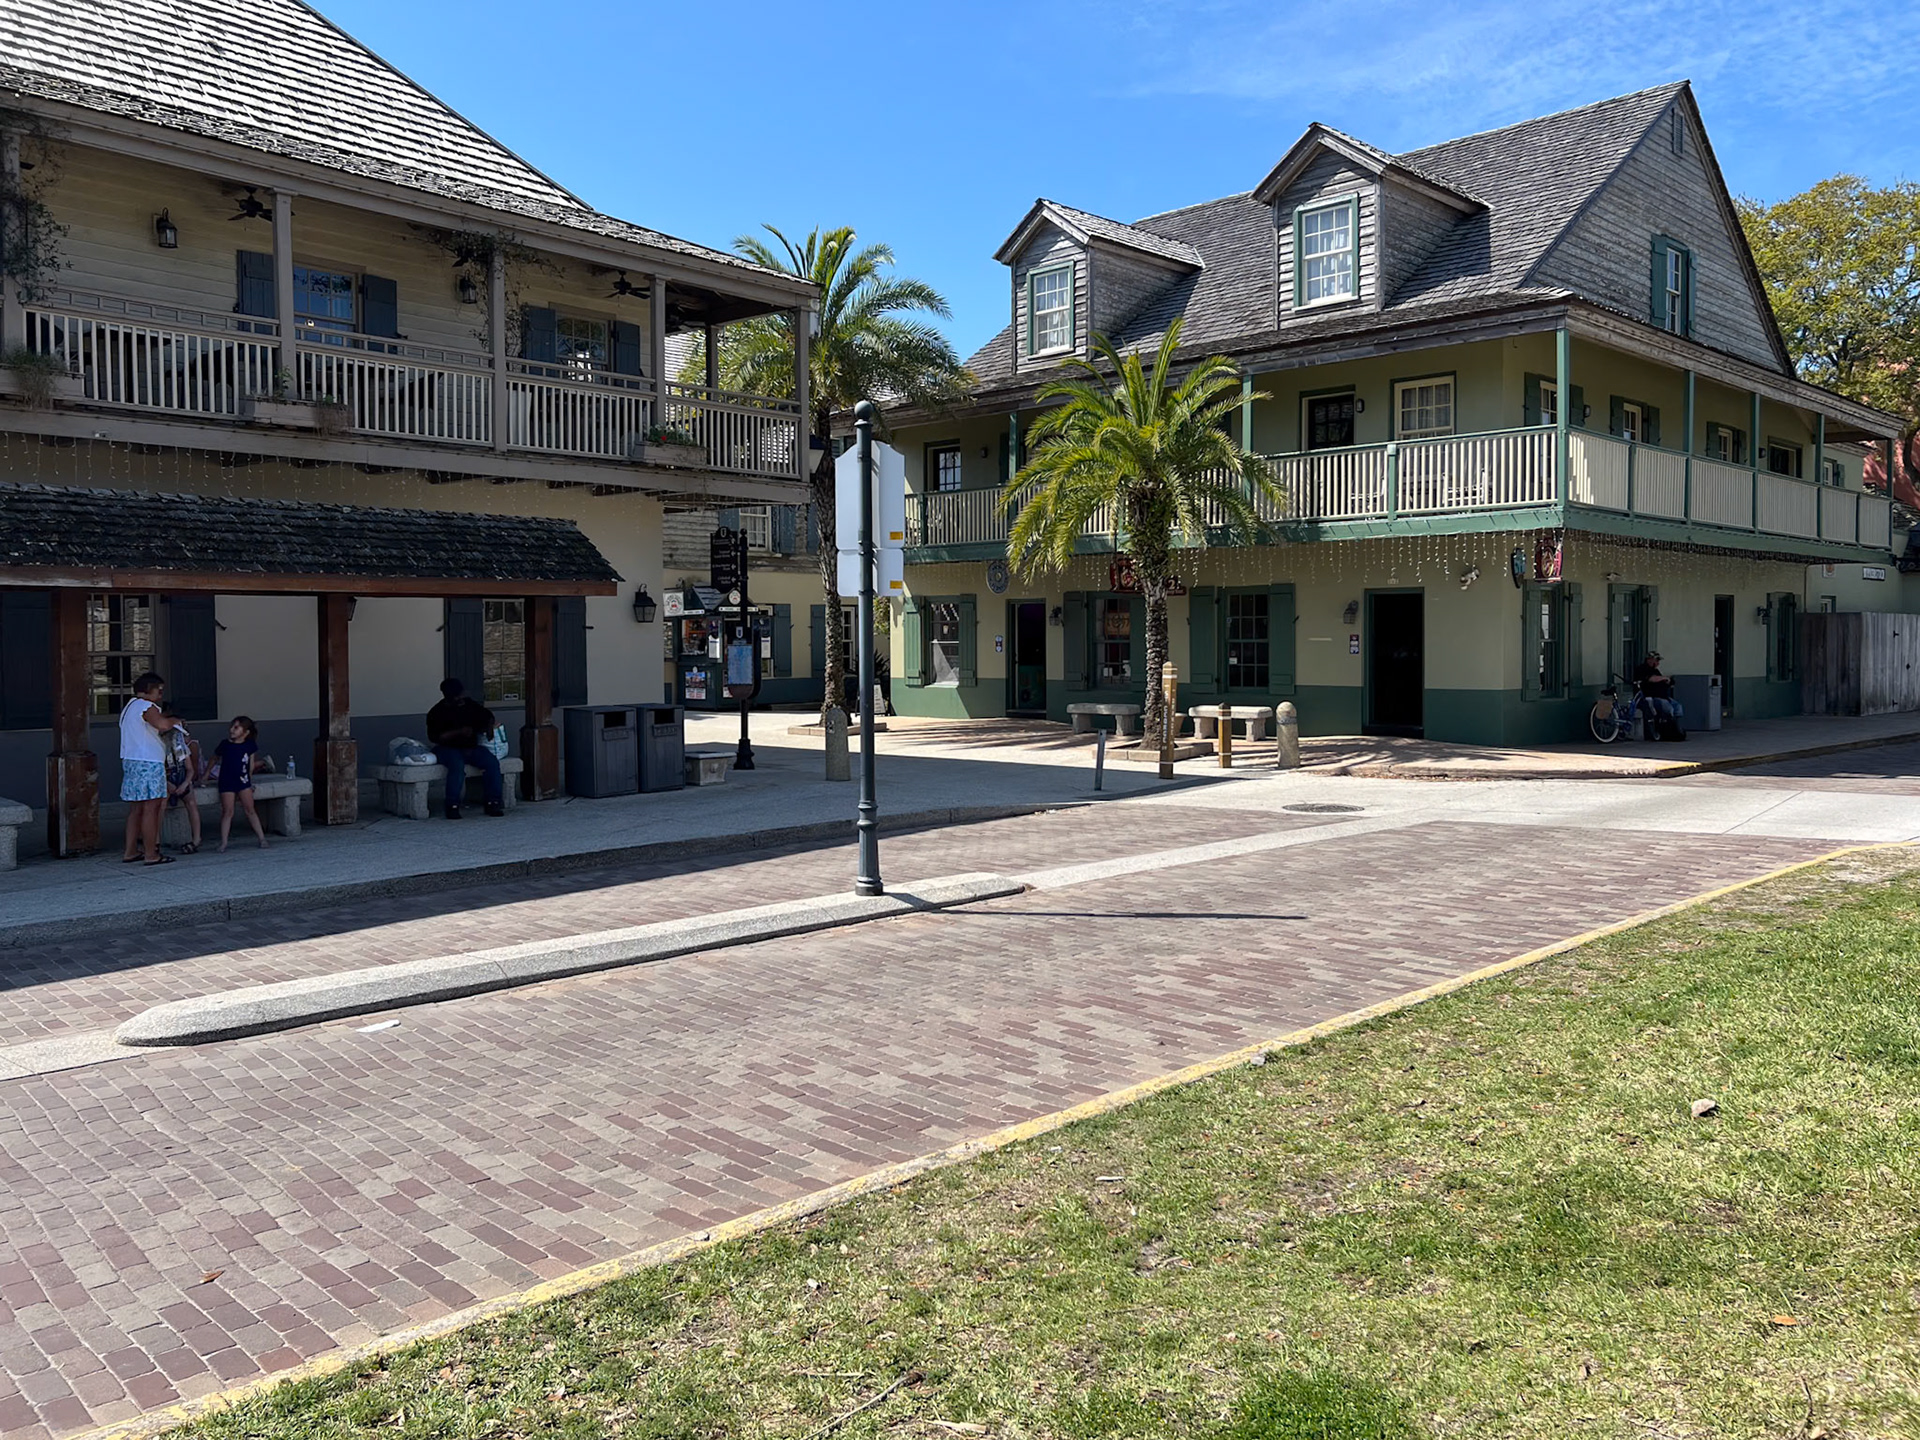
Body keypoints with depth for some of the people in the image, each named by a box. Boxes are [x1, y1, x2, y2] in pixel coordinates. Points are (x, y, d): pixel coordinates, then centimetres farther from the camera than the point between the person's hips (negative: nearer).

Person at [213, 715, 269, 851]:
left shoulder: (250, 745, -4)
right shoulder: (225, 745, -7)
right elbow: (215, 759, 9)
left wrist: (249, 779, 12)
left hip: (243, 782, 1)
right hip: (227, 782, -1)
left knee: (250, 810, 5)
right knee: (228, 812, -2)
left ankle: (262, 838, 9)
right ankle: (223, 843, 3)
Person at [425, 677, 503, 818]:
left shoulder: (469, 704, 7)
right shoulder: (436, 713, -7)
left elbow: (487, 715, 21)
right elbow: (434, 737, -16)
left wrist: (489, 726, -1)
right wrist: (459, 732, -23)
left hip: (470, 747, 5)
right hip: (447, 749, -4)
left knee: (492, 761, -23)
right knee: (457, 765, -38)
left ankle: (493, 802, -19)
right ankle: (452, 806, -31)